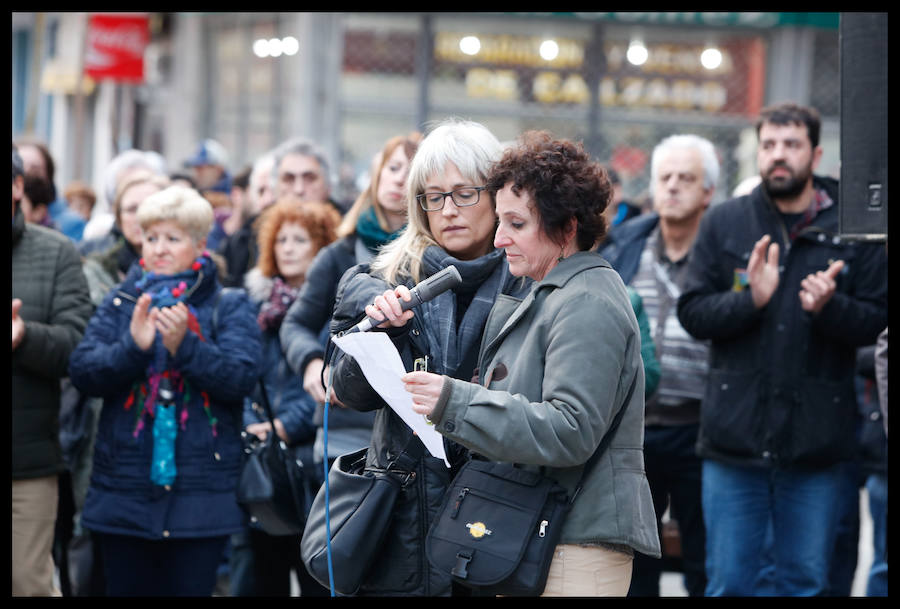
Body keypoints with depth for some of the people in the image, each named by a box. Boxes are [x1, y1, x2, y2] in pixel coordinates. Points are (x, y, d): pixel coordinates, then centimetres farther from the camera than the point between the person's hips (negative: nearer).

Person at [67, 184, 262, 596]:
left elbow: (242, 377, -9)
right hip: (124, 492, 2)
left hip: (200, 496, -2)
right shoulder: (121, 303, 11)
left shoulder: (229, 307, 5)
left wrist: (184, 345, -23)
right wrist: (133, 345, -18)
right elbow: (82, 371, -1)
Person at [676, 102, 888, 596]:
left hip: (815, 444, 0)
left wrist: (830, 307, -20)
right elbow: (692, 313, -1)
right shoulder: (723, 223, 4)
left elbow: (876, 320, -1)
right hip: (734, 437, 1)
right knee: (727, 583, 7)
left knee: (806, 582, 10)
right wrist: (751, 298, -18)